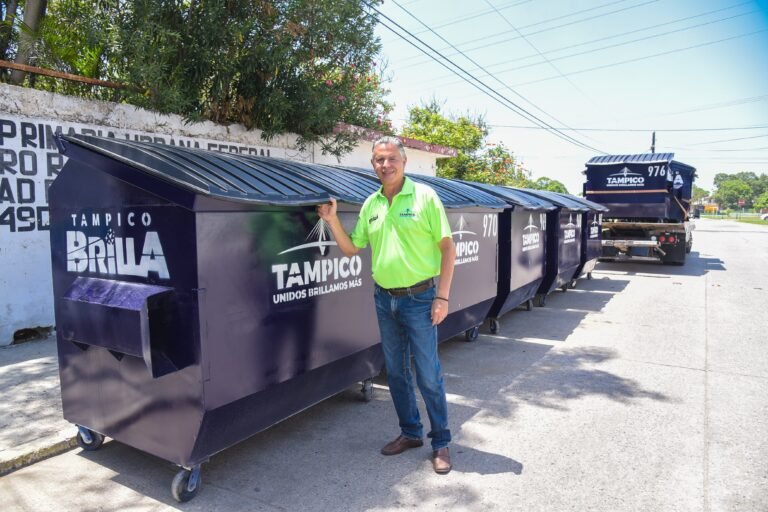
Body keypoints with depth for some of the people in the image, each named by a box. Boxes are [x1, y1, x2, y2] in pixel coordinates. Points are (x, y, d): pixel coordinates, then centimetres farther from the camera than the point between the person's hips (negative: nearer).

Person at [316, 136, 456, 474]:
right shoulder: (371, 204, 8)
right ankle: (410, 432, 32)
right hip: (384, 298, 5)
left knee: (428, 376, 2)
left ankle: (441, 443, 19)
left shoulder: (424, 196, -6)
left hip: (419, 298, -5)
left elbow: (447, 247, -7)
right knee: (396, 372, 15)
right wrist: (332, 220, -3)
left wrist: (442, 296, -12)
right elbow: (350, 249, 12)